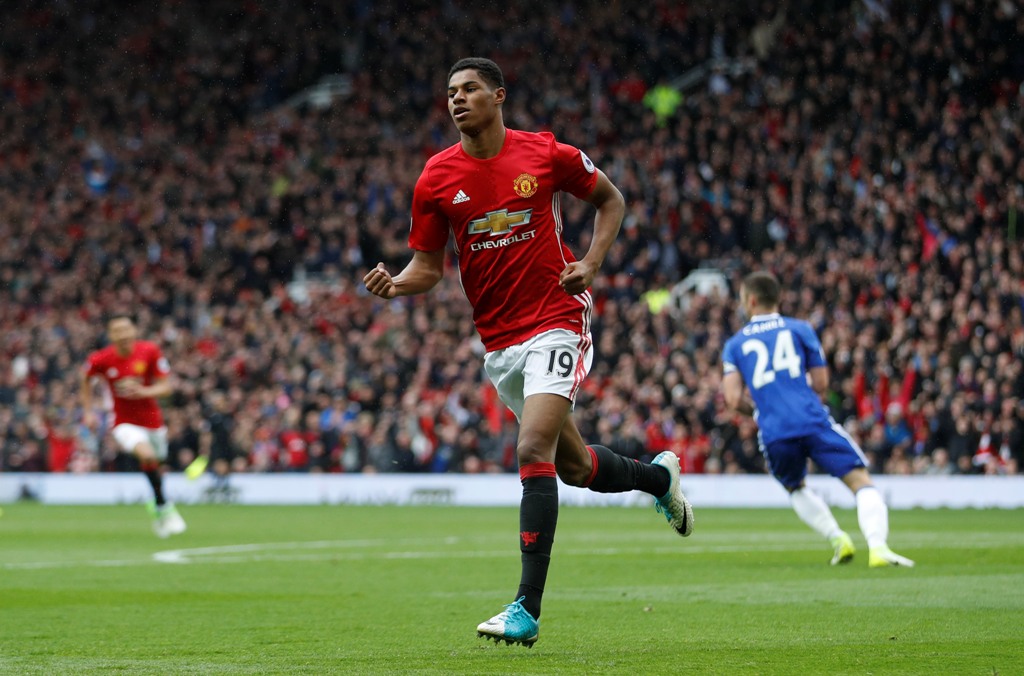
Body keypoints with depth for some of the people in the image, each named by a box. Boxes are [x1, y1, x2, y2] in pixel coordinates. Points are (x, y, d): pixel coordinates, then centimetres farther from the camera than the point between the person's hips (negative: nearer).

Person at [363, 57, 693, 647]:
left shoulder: (547, 154, -6)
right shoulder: (437, 178, 0)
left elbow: (611, 199, 11)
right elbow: (430, 267, 5)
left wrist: (592, 263, -4)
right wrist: (395, 284, -17)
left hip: (557, 322, -4)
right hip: (498, 341, 4)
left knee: (534, 451, -20)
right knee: (574, 466, 13)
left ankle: (528, 609, -19)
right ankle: (659, 476, 46)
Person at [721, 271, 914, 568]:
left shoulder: (734, 345, 14)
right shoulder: (799, 329, 12)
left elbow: (734, 399, 3)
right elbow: (821, 384, 10)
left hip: (773, 433, 2)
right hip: (813, 421, -2)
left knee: (796, 488, 31)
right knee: (861, 482, -3)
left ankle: (837, 539, 14)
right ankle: (877, 546, -26)